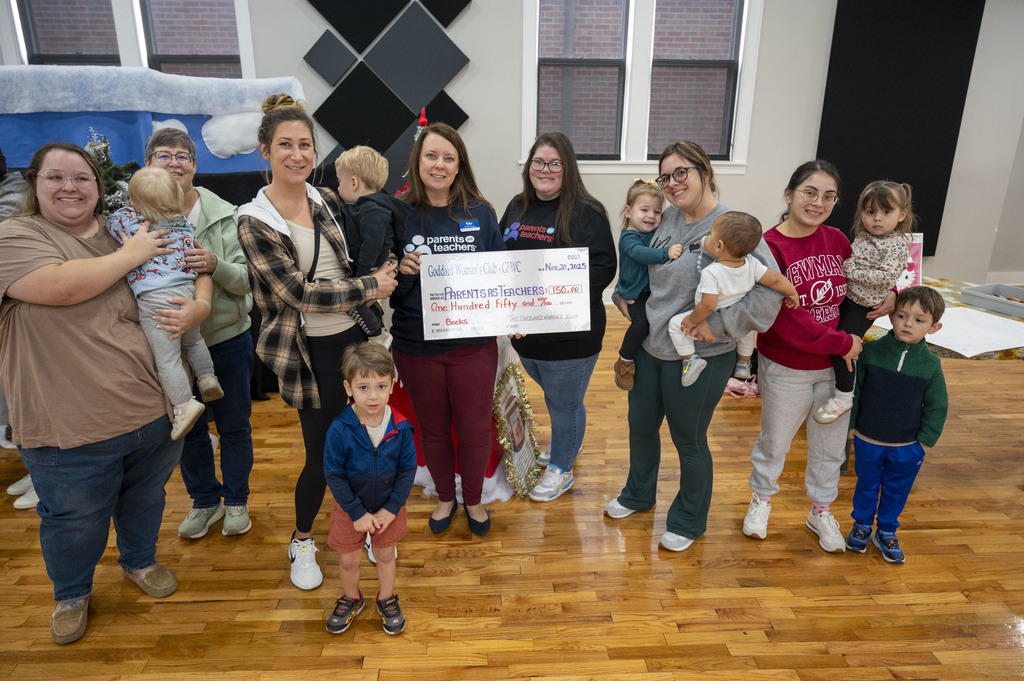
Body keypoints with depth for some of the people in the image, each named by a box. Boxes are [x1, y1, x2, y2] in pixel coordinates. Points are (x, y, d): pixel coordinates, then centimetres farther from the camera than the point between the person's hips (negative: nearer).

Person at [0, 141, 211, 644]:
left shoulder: (124, 229, 6)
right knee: (75, 518, 16)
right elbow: (60, 287, -27)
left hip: (153, 409, 4)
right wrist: (132, 255, -18)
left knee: (146, 497, 24)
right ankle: (71, 593, 43)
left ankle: (140, 560, 51)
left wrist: (199, 306, -12)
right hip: (70, 428, -4)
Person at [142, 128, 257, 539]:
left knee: (233, 424, 11)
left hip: (226, 338, -2)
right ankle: (205, 500, 37)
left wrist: (216, 265, -29)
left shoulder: (223, 214, -7)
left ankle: (236, 500, 32)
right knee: (187, 426, 17)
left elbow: (246, 280, -10)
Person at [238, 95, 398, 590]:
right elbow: (299, 291, -17)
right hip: (311, 351, -5)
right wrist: (370, 287, -15)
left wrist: (385, 272, 4)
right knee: (322, 451, 4)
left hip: (355, 336, 5)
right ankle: (302, 542, 32)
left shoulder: (327, 201, 7)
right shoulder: (254, 222, -10)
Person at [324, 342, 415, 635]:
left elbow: (408, 469, -11)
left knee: (385, 555, 21)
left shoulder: (400, 427, -20)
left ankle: (386, 600, 46)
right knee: (348, 560, 17)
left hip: (388, 507, 1)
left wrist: (392, 508, -13)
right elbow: (333, 474, -18)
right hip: (350, 508, -1)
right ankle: (351, 599, 47)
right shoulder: (340, 430, -25)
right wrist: (357, 513, -16)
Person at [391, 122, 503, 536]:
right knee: (432, 428, 17)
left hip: (473, 343, 0)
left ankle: (473, 499, 39)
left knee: (474, 428, 12)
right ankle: (445, 497, 42)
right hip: (416, 345, 0)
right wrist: (402, 272, -21)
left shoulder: (481, 214, -1)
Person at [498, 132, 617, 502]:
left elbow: (603, 267, -17)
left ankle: (560, 469, 31)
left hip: (570, 334, -6)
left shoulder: (586, 213, -12)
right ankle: (568, 443, 51)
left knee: (564, 402, 11)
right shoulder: (517, 207, 8)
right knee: (552, 395, 26)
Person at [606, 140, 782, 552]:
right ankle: (638, 494, 50)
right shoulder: (668, 218, 2)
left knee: (689, 441, 12)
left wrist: (718, 324, -26)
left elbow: (771, 289, -28)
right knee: (640, 426, 22)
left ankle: (689, 521, 38)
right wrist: (623, 295, 7)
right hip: (650, 347, 7)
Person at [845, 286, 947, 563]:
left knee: (897, 491, 16)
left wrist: (925, 439, -2)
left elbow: (937, 406, 1)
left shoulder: (931, 364, -9)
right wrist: (851, 423, -1)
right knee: (866, 486, 17)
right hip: (867, 440, 0)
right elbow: (853, 389, -2)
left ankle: (886, 532, 36)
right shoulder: (871, 351, -12)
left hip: (907, 447, 1)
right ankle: (861, 525, 38)